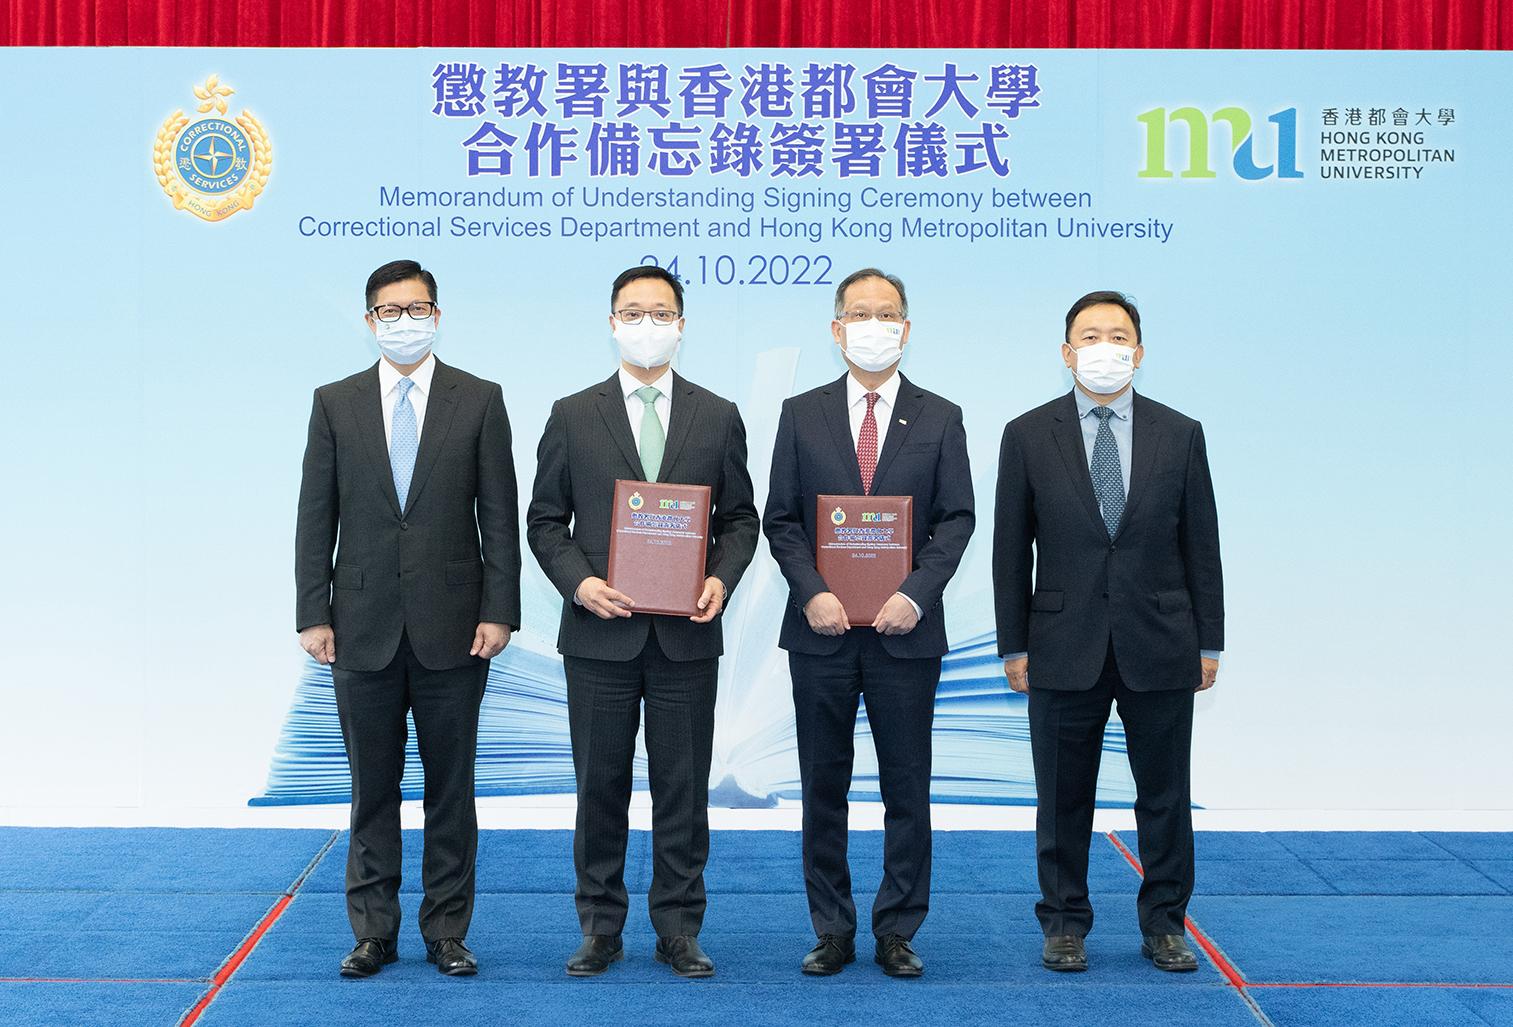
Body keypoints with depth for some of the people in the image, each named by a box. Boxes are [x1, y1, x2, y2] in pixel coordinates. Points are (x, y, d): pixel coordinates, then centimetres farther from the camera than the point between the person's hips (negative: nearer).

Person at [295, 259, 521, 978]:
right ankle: (374, 932, 18)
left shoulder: (479, 400, 3)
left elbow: (500, 515, 1)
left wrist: (498, 612, -6)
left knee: (450, 789, 7)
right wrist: (313, 614, -2)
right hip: (364, 626, 1)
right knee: (372, 789, 8)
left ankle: (446, 932, 16)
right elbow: (316, 518, 5)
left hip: (451, 627, -1)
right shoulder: (334, 403, 6)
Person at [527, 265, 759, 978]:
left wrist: (721, 579, -8)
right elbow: (545, 520, 6)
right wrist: (578, 582, -11)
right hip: (600, 632, 0)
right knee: (600, 786, 6)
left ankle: (678, 930, 16)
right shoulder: (572, 416, 5)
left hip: (687, 633, 1)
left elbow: (739, 518, 10)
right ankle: (600, 928, 18)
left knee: (683, 790, 5)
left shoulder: (718, 417, 8)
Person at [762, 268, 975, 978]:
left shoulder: (939, 419, 6)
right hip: (822, 630, 1)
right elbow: (780, 519, 3)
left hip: (905, 631, 0)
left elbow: (956, 520, 0)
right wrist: (812, 594, -11)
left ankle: (898, 932, 15)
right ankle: (832, 932, 17)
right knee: (823, 787, 7)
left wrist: (915, 594, -14)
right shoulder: (801, 415, 7)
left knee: (907, 789, 4)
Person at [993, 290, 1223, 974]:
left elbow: (1201, 546, 6)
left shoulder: (1180, 435, 4)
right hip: (1065, 649, -1)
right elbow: (1010, 552, 3)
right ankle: (1065, 924, 20)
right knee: (1063, 799, 7)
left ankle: (1164, 925, 21)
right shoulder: (1028, 436, 1)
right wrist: (1013, 647, 0)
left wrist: (1209, 643, 4)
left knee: (1165, 796, 8)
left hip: (1160, 648, 1)